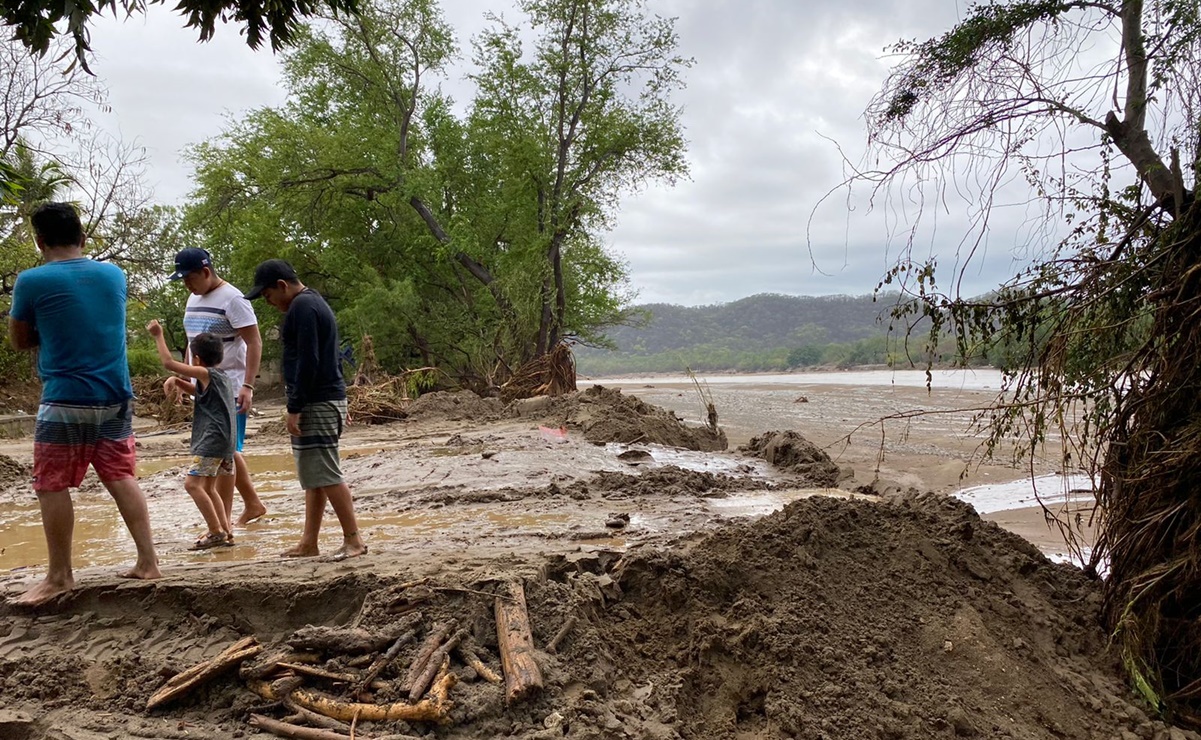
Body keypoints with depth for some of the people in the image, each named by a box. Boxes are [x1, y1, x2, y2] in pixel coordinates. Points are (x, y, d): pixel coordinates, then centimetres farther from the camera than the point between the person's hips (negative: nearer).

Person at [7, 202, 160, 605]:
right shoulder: (114, 274, 5)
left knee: (52, 486, 6)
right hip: (116, 397, 5)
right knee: (121, 477, 11)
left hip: (65, 401, -5)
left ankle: (59, 576, 12)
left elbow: (19, 340, 5)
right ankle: (148, 561, 10)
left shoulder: (32, 281, -8)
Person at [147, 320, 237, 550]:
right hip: (224, 440, 10)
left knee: (192, 483, -12)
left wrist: (158, 335, 0)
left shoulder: (206, 374, -6)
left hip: (213, 439, -10)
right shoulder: (223, 378, 20)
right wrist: (177, 382, 14)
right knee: (208, 487, 18)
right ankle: (226, 531, 15)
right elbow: (198, 391, 33)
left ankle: (216, 532, -15)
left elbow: (169, 362, -9)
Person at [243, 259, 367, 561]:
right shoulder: (312, 302, 19)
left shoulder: (302, 306, -13)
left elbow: (308, 361, -20)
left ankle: (353, 540, -3)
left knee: (325, 474, -8)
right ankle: (308, 543, 18)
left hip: (317, 403, -11)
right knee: (312, 474, 12)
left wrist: (295, 407, -18)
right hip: (323, 399, 11)